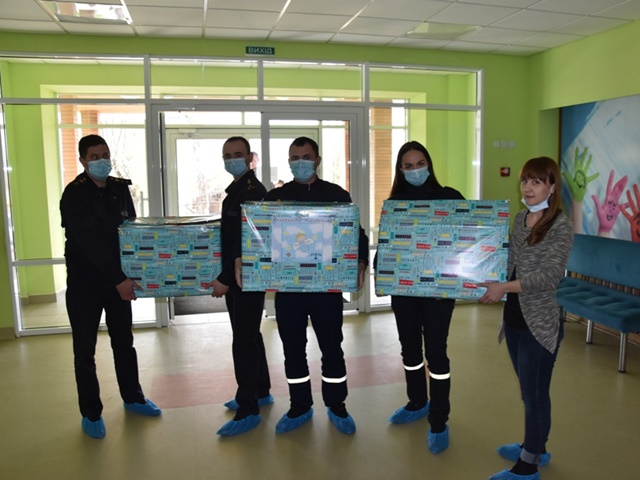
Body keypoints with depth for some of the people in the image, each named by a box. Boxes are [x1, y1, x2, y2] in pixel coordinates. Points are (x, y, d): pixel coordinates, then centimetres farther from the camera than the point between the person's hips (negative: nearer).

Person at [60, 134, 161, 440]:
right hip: (84, 281, -5)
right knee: (85, 349, 6)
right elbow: (90, 242, -22)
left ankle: (132, 398, 32)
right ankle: (90, 413, 20)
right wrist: (119, 279, -27)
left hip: (118, 279, 5)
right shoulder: (74, 195, -14)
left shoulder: (120, 188, 3)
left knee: (124, 342, 16)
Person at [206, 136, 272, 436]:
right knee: (249, 336, 18)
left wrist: (226, 279, -23)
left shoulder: (254, 192, -15)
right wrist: (224, 276, 17)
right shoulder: (235, 191, 15)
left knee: (243, 342, -5)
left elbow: (248, 241, -22)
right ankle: (261, 392, 32)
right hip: (233, 277, 10)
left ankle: (249, 411, 4)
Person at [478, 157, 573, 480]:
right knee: (530, 390, 22)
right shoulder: (520, 218, 7)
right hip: (514, 319, 7)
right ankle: (536, 448, 41)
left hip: (540, 324, -7)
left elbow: (550, 275, -25)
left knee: (535, 393, 6)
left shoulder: (561, 227, -15)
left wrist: (504, 287, -33)